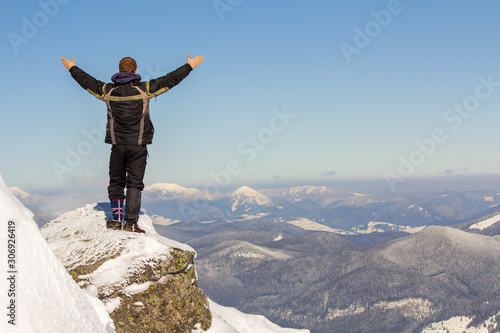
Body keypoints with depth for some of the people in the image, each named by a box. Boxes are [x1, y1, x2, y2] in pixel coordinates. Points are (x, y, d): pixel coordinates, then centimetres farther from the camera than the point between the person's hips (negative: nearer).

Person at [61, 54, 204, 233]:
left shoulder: (108, 91, 2)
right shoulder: (144, 89, -4)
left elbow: (86, 81, 18)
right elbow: (170, 79, 1)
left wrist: (72, 68, 35)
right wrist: (189, 66, 10)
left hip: (117, 145, 2)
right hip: (138, 146, -2)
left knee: (116, 183, 15)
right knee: (134, 184, 1)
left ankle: (117, 219, 11)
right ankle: (130, 223, -4)